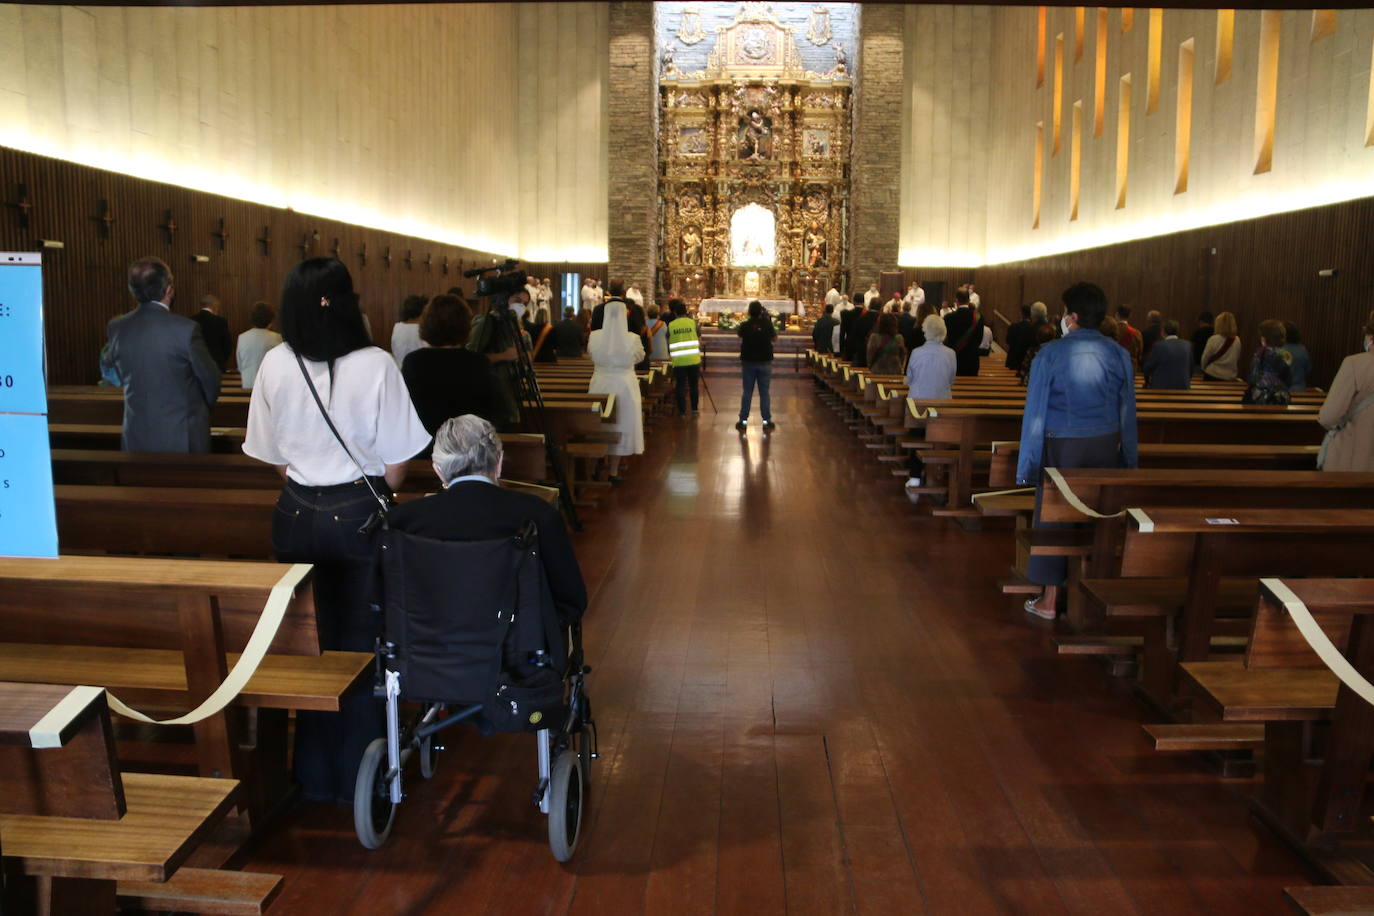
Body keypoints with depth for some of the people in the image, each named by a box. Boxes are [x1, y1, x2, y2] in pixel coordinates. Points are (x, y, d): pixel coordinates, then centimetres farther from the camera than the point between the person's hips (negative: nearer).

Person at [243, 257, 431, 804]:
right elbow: (395, 464, -8)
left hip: (297, 514, 3)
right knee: (359, 644, 9)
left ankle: (314, 774, 27)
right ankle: (358, 774, 19)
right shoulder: (376, 365, -13)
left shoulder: (275, 366, -3)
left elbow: (274, 457, 5)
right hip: (359, 514, -3)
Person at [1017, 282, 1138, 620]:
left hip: (1061, 446, -3)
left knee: (1053, 517, 6)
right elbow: (1128, 414, 7)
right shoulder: (1119, 355, 2)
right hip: (1106, 447, 3)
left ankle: (1049, 600, 12)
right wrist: (1129, 462, 15)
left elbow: (1035, 413, -7)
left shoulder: (1051, 354, -8)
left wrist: (1028, 465, -1)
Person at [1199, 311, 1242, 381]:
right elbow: (1238, 361, 9)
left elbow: (1205, 358, -4)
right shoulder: (1237, 341, -3)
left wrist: (1203, 369, 13)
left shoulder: (1213, 340, -14)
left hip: (1213, 376, -3)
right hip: (1230, 377, 3)